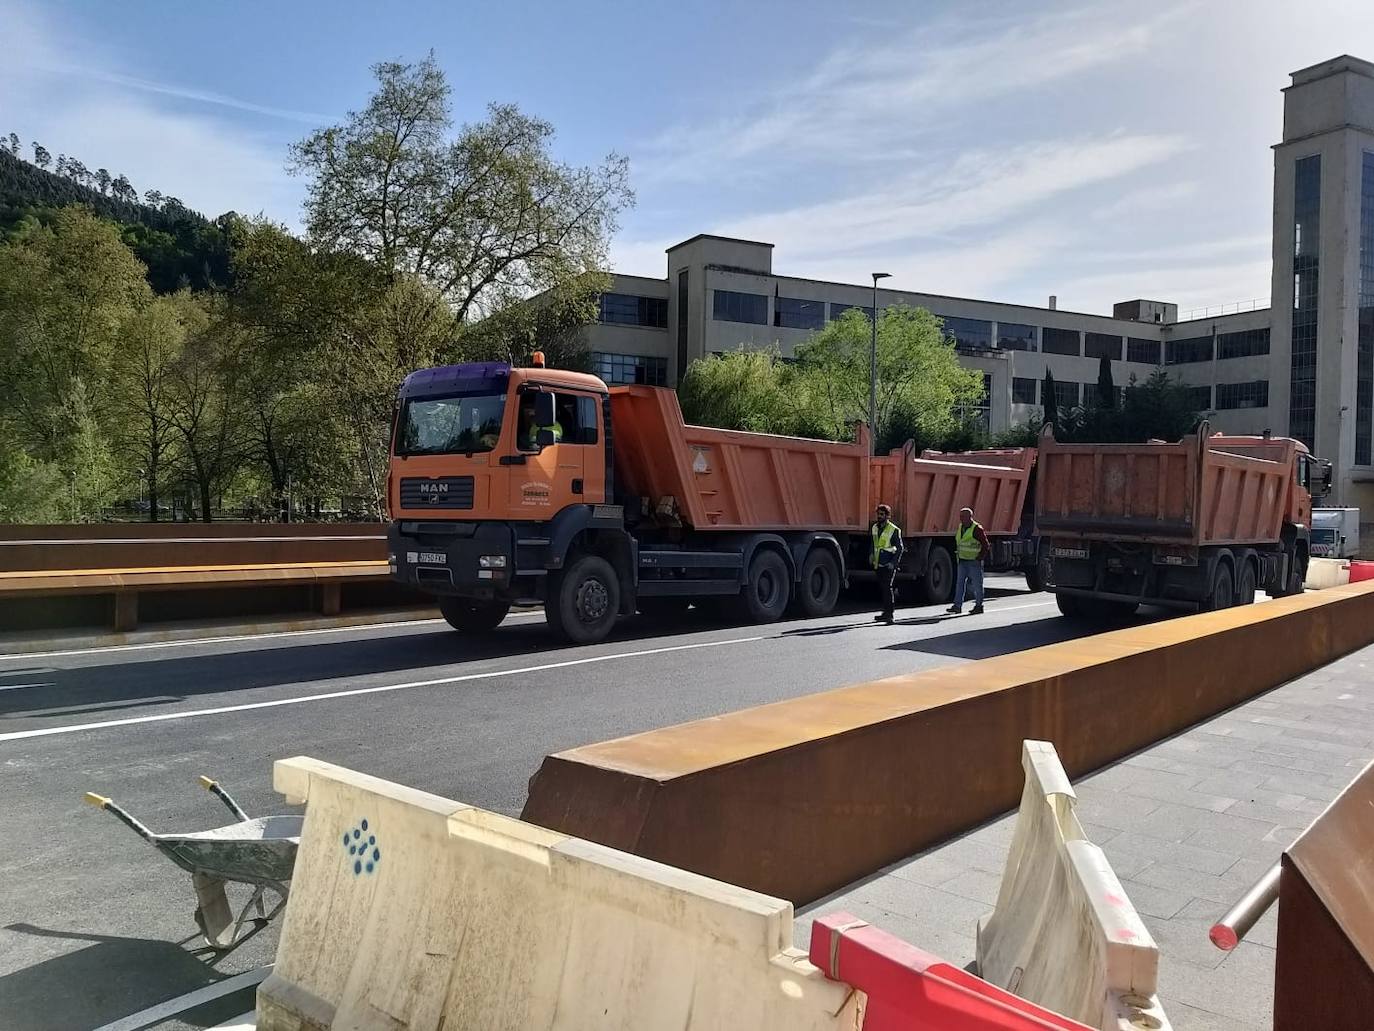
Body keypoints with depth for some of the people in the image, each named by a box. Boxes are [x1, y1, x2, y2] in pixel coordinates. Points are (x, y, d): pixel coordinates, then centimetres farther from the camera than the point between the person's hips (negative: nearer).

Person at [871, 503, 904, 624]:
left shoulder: (894, 530, -9)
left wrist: (893, 562, -15)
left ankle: (889, 613, -10)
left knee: (888, 587, -12)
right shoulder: (875, 528, 12)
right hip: (879, 564, 7)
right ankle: (886, 611, 18)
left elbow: (900, 548, -8)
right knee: (882, 588, 10)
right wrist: (872, 556, 20)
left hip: (889, 564, -7)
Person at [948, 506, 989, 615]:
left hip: (974, 562, -7)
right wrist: (957, 553, 16)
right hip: (962, 561, 7)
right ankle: (957, 605, 5)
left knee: (977, 584, 2)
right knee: (959, 583, 4)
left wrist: (980, 557, -11)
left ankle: (978, 606, 10)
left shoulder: (977, 529, -12)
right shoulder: (960, 527, 10)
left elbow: (985, 544, -10)